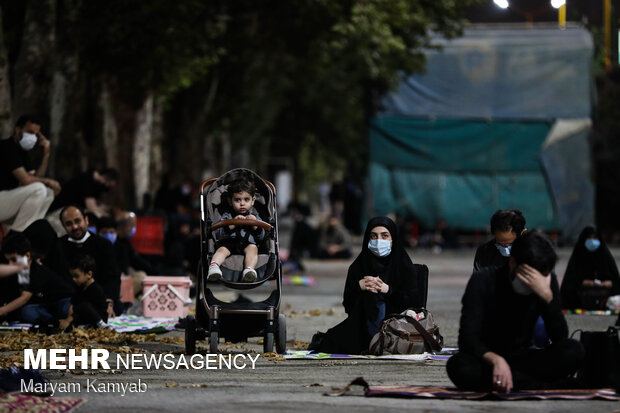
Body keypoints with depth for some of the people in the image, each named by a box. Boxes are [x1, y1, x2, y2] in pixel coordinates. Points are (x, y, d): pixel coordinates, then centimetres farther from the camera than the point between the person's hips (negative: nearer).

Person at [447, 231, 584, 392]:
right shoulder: (483, 280, -14)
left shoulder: (548, 281, -5)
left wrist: (547, 296, -29)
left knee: (573, 350, -24)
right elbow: (468, 339, -22)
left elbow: (560, 337, -13)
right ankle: (545, 384, -31)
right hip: (486, 359, -2)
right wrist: (496, 360, -43)